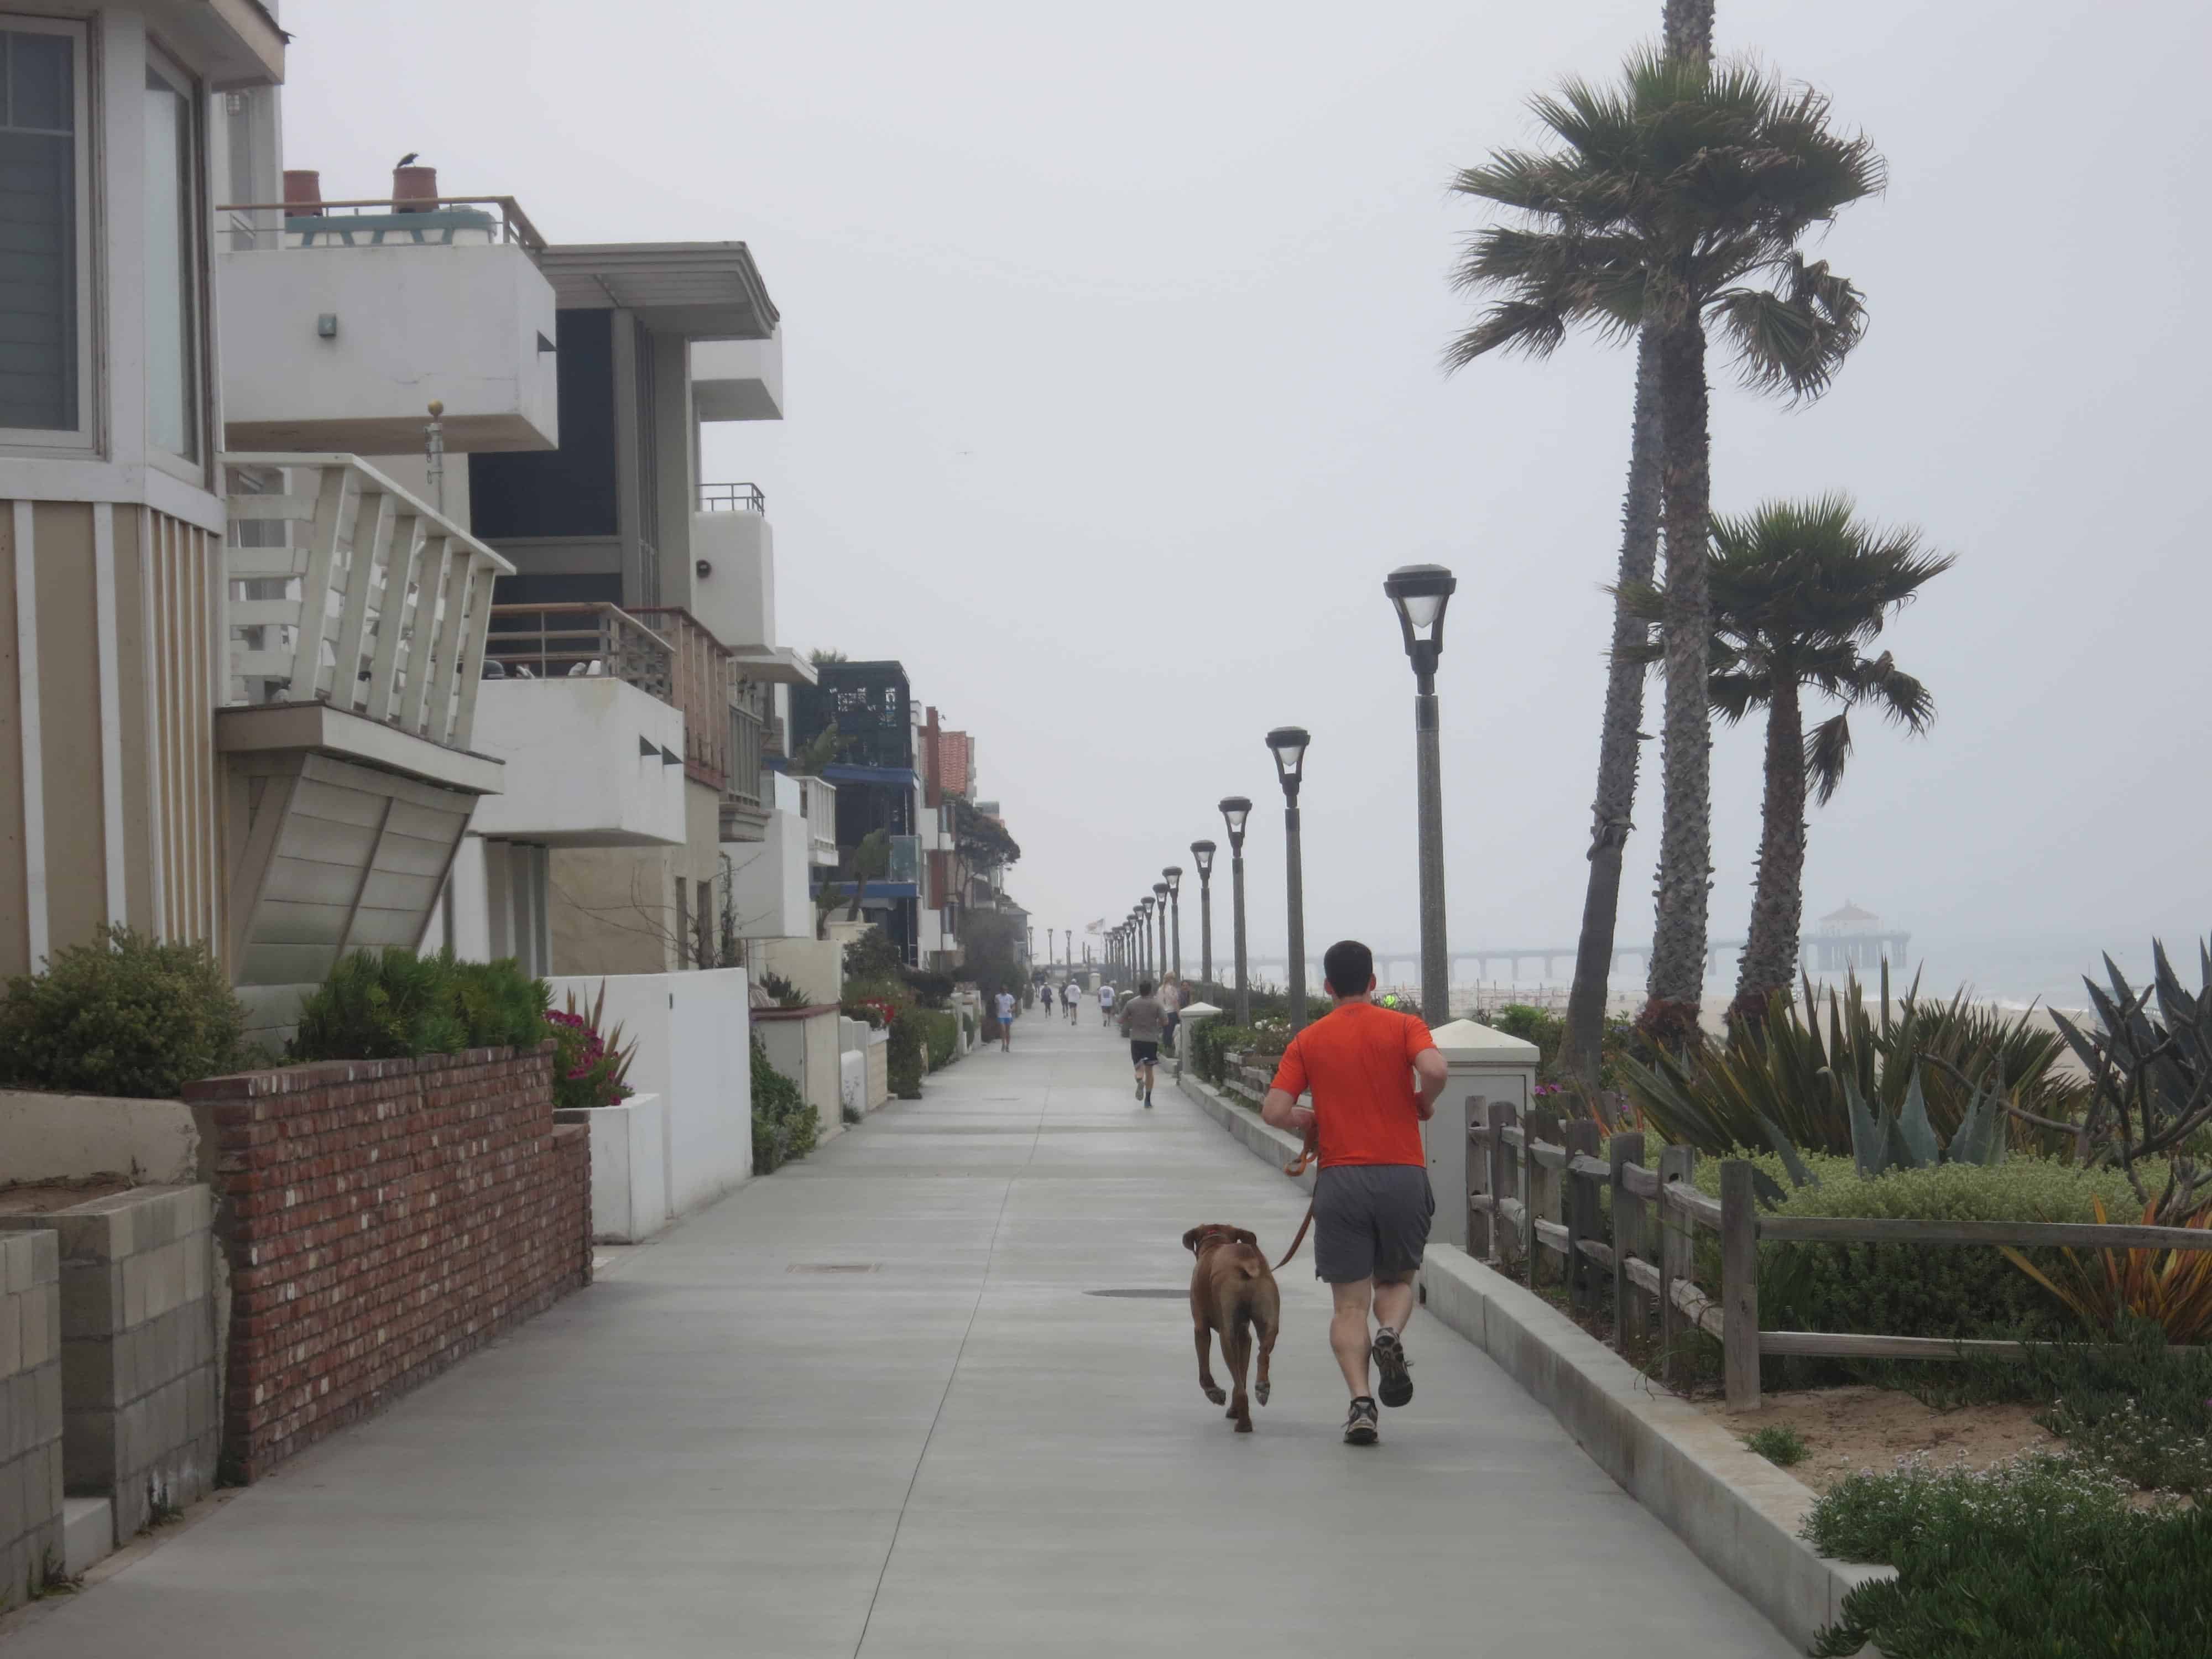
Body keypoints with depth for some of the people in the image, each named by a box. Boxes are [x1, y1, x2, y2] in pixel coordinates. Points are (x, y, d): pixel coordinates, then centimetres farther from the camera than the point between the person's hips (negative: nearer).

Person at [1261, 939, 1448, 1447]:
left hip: (1340, 1179, 0)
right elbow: (1435, 1070, -17)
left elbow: (1274, 1111, -2)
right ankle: (1390, 1335, -13)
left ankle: (1360, 1401, -14)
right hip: (1403, 1176, 0)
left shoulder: (1309, 1040, 6)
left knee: (1350, 1304, 4)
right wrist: (1425, 1103, 4)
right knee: (1396, 1281, 20)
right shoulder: (1403, 1026, 3)